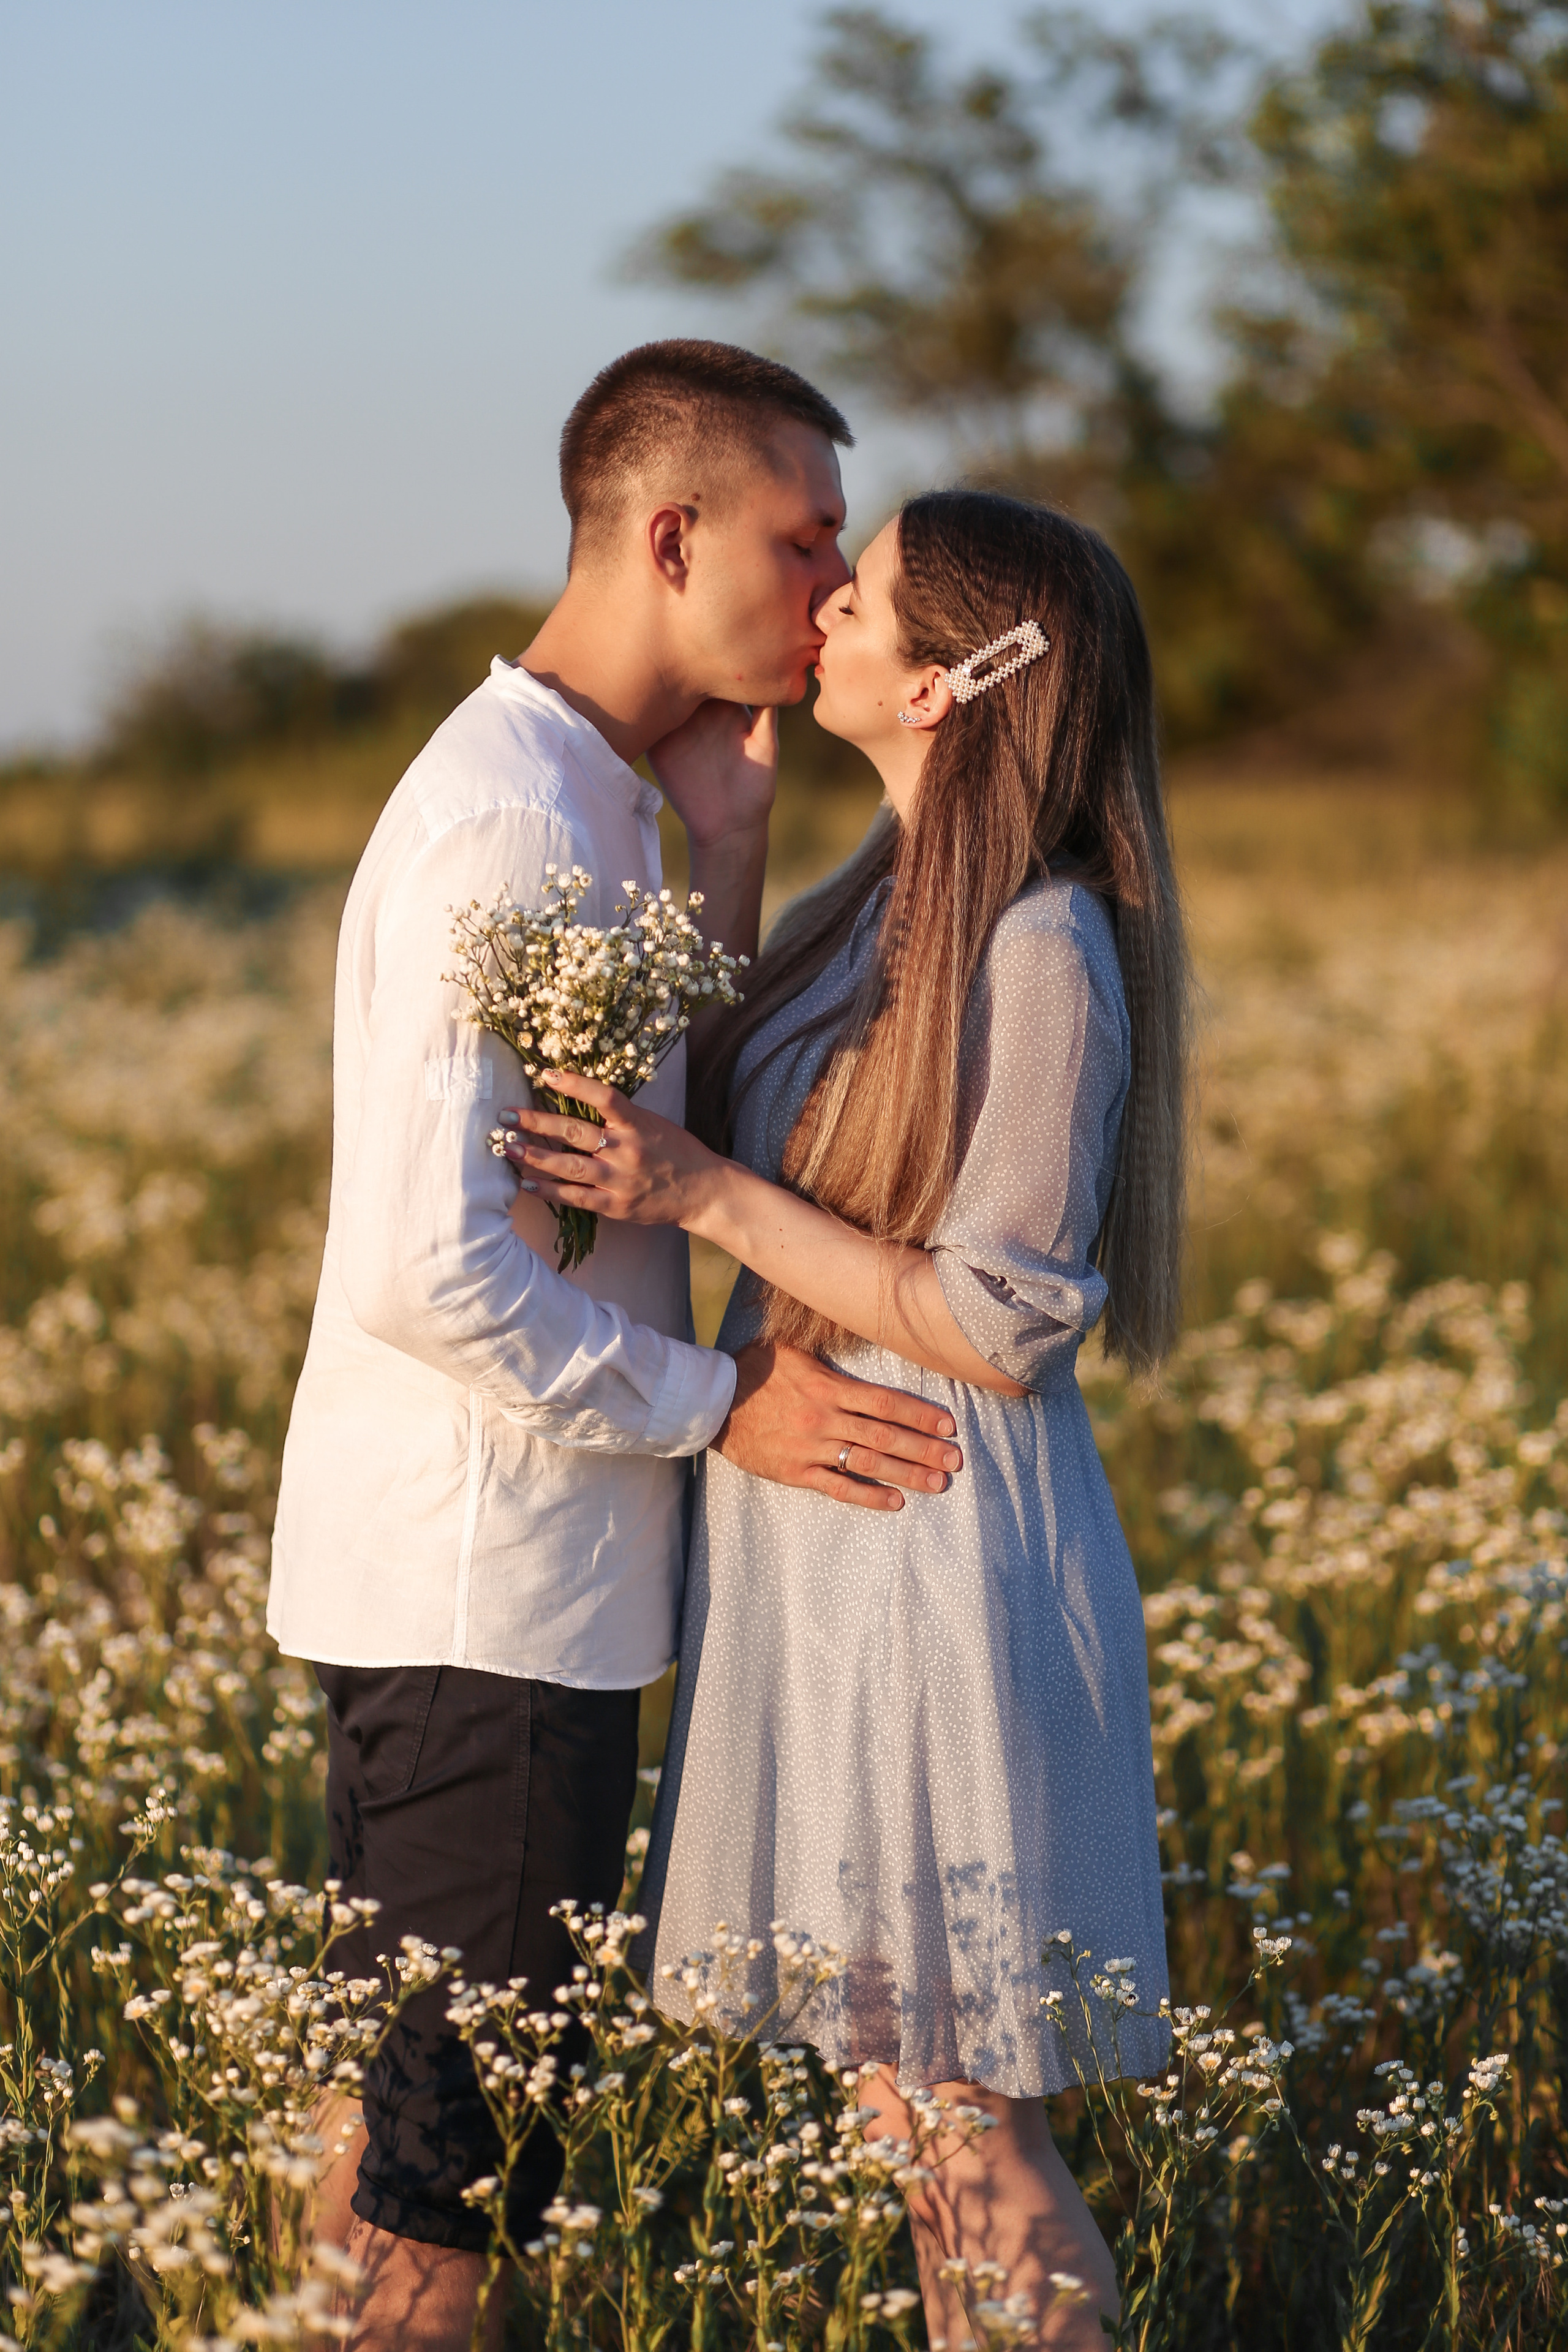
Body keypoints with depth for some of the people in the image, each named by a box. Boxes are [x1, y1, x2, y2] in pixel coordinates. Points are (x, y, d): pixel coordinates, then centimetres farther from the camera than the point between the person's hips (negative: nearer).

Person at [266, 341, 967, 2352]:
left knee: (384, 2107, 18)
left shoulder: (582, 790, 12)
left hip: (437, 1579, 10)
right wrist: (718, 1404, -15)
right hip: (489, 1594, -10)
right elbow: (426, 1274, -25)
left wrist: (721, 834, 5)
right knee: (446, 2176, -1)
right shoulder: (513, 819, -20)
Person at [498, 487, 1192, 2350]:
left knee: (961, 2120, 0)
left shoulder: (1043, 951, -18)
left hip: (937, 1565, -9)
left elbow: (998, 1332, -18)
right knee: (893, 2089, 15)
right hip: (820, 1550, 9)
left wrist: (712, 1198, -19)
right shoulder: (883, 905, 8)